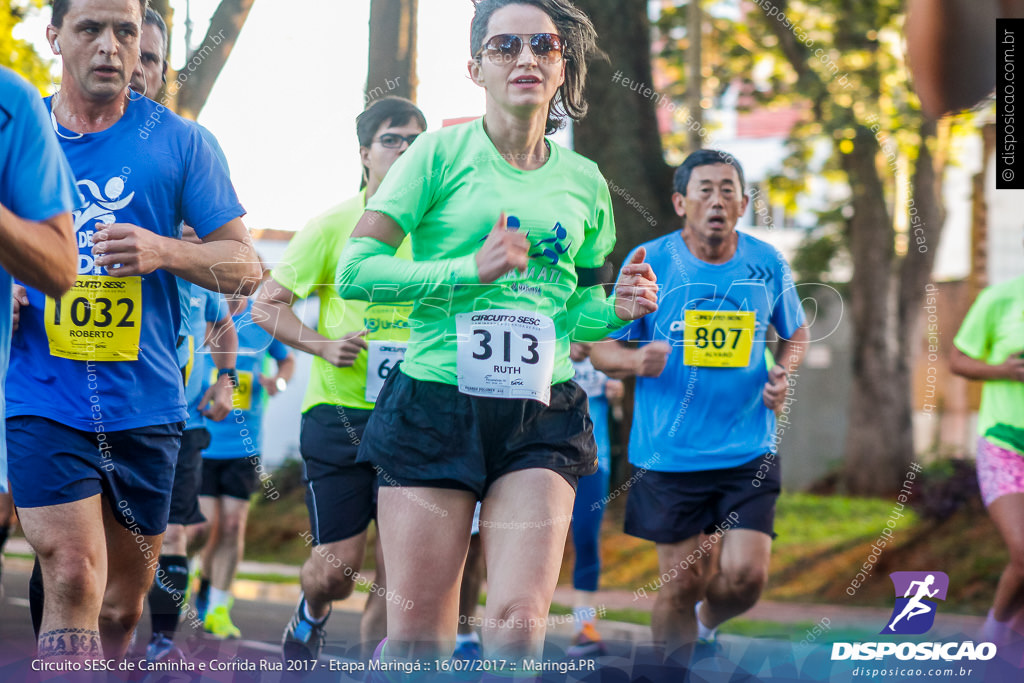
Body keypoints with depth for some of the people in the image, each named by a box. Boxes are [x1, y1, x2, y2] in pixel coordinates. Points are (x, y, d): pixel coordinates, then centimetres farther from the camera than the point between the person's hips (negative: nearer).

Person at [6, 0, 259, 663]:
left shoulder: (177, 141, 4)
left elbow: (243, 265, 5)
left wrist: (162, 250, -14)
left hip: (145, 402, 1)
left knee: (123, 605, 12)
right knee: (72, 579, -17)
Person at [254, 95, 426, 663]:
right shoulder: (333, 226, -1)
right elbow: (266, 306, 4)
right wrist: (322, 345, -11)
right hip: (339, 410, -2)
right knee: (338, 566, -4)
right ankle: (311, 615, 30)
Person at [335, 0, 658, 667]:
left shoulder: (583, 181, 13)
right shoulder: (442, 153, 1)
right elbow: (355, 270, -5)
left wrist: (616, 310, 1)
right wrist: (471, 269, -13)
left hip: (542, 417, 3)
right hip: (435, 405, -3)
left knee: (518, 623, -14)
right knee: (418, 636, -3)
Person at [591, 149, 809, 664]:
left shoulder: (768, 265, 2)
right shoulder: (649, 261, -5)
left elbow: (795, 335, 19)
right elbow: (601, 348, -1)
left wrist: (783, 375, -3)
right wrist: (636, 361, -24)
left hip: (749, 449, 1)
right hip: (669, 453, -1)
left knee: (745, 577, -8)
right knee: (681, 581, 2)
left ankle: (707, 621, 27)